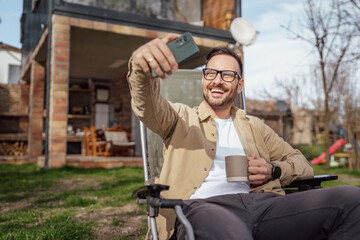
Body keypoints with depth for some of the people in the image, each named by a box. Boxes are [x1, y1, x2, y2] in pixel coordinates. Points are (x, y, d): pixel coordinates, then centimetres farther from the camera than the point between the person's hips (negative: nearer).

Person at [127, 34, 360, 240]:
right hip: (201, 207, -5)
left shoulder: (253, 126, 29)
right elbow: (148, 105, -3)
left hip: (258, 203, 6)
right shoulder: (182, 117, 19)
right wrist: (142, 66, -26)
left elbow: (302, 164, 27)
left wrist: (273, 171, 2)